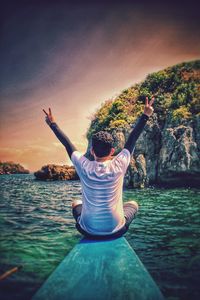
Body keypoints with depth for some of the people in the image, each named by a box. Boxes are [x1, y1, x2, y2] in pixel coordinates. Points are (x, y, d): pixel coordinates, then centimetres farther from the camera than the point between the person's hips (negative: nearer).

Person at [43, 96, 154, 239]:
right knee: (133, 204, 28)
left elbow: (68, 144, -1)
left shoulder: (84, 167, -14)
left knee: (76, 203, 32)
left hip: (88, 232, 1)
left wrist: (53, 124, 13)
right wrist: (146, 115, 6)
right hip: (116, 231, -1)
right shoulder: (118, 166, -16)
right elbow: (132, 140, -4)